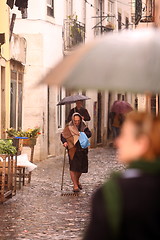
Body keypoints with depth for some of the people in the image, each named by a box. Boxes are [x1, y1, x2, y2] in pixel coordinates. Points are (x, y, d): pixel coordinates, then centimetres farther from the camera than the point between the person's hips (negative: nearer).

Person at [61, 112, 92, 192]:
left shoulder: (83, 126, 4)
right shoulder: (69, 127, -6)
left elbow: (89, 133, -3)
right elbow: (63, 136, -8)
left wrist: (83, 133, -22)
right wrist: (64, 142, -26)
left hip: (82, 149, 4)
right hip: (73, 149, -4)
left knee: (81, 166, 12)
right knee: (73, 167, -10)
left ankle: (77, 181, 37)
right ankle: (75, 185, -5)